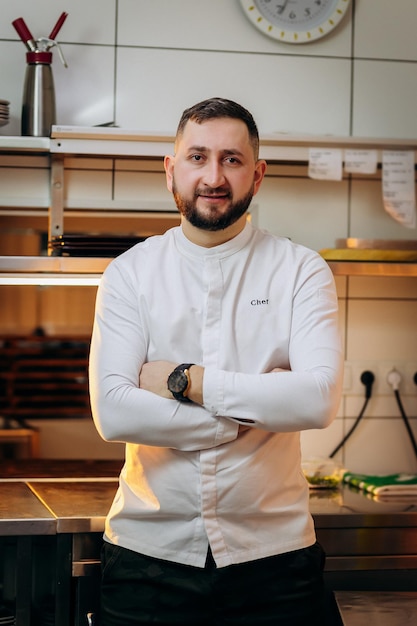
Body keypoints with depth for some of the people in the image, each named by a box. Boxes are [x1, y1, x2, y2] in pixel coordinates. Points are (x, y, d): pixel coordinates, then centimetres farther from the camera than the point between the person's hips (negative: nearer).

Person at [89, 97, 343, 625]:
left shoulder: (301, 270, 0)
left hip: (272, 552, 0)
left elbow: (319, 399, -15)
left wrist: (185, 380, -15)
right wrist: (260, 408, -12)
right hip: (148, 552, 0)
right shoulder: (130, 273, 1)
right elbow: (112, 412, -12)